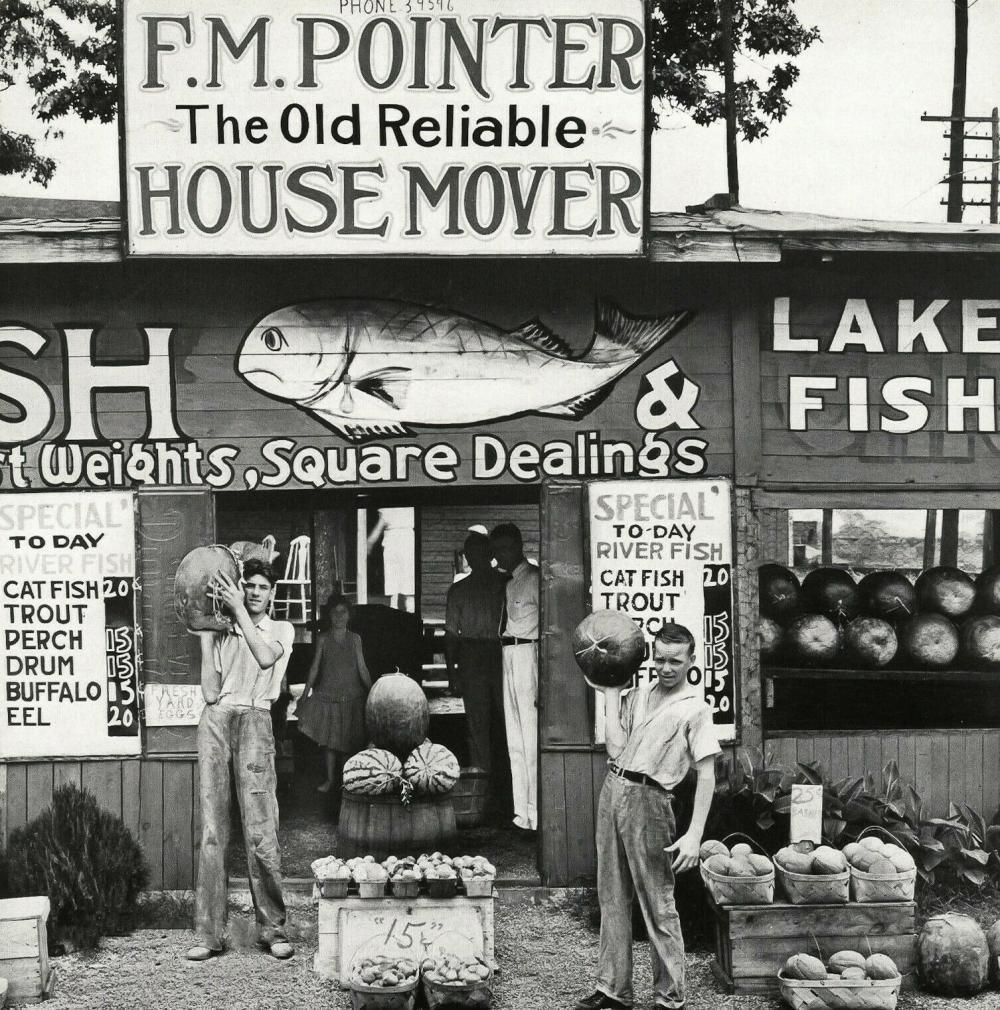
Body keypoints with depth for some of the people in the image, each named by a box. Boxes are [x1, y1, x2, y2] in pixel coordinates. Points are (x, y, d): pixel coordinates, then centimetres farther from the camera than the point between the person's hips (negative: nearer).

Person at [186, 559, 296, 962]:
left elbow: (265, 658, -8)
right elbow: (210, 690, 8)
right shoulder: (223, 633, 20)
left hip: (254, 720, -2)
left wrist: (239, 610, -6)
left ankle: (273, 929, -2)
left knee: (260, 828, -9)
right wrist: (205, 632, 7)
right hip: (216, 719, 2)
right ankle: (208, 933, -1)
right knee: (212, 829, -2)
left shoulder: (281, 629, 16)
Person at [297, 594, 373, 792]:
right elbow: (315, 668, 5)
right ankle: (330, 778, 11)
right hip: (327, 693, 0)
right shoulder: (323, 639, 2)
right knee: (327, 737, 0)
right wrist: (306, 693, 2)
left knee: (347, 738, 0)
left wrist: (372, 692, 2)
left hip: (351, 695, 0)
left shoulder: (355, 639, 4)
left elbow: (362, 668, 6)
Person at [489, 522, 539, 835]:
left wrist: (542, 682, -20)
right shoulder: (510, 583, 17)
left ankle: (536, 816, -4)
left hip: (527, 654, -9)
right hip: (507, 657, 9)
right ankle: (522, 812, 19)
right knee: (515, 741, 12)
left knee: (530, 739, -8)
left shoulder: (534, 579, -9)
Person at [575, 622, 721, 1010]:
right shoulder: (638, 695, 13)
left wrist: (694, 835, -17)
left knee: (658, 906, -1)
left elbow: (706, 776, -9)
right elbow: (616, 748, 4)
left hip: (648, 801, -6)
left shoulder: (695, 708, -5)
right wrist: (610, 692, 6)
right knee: (612, 898, 12)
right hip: (613, 790, 6)